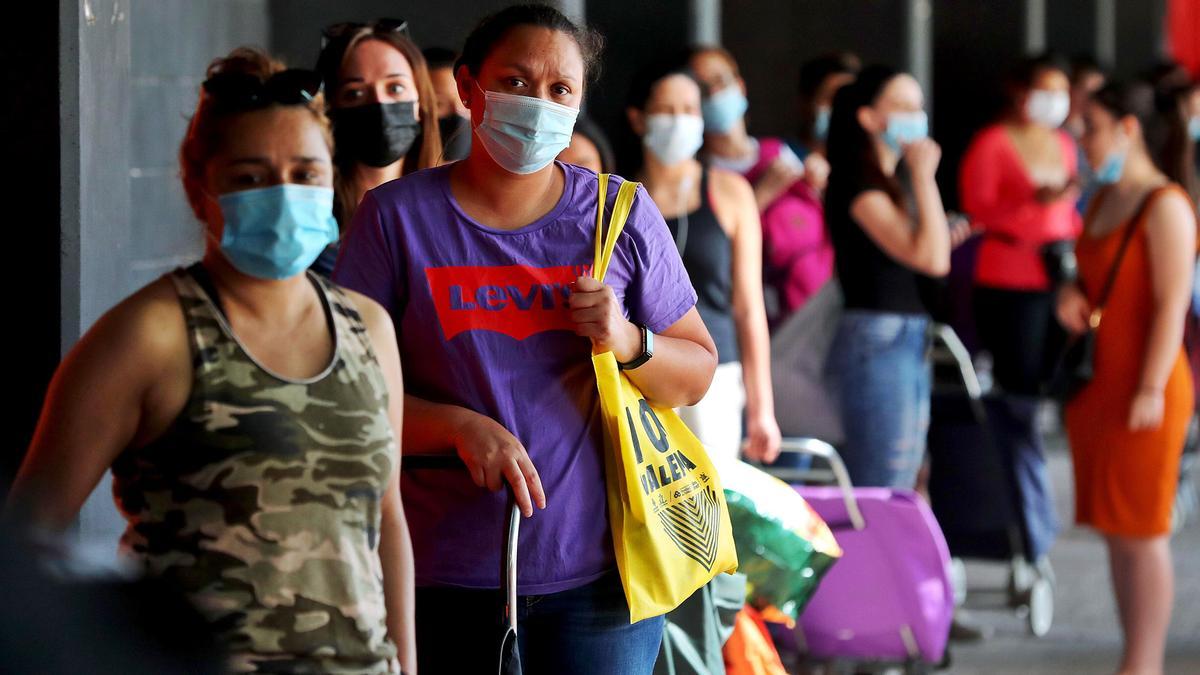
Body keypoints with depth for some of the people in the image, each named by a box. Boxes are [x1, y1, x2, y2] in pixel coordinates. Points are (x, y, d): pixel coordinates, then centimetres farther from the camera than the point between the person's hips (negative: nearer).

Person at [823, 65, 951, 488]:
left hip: (909, 342, 10)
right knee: (880, 499, -11)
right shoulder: (859, 184, -12)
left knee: (902, 493, 11)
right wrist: (923, 176, -14)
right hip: (876, 341, -10)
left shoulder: (889, 183, 16)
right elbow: (930, 257, -21)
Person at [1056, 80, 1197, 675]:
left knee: (1141, 529, -4)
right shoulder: (1103, 202, 14)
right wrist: (1071, 298, 3)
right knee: (1115, 530, 9)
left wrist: (1151, 390, -19)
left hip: (1141, 390, -8)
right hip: (1096, 383, 8)